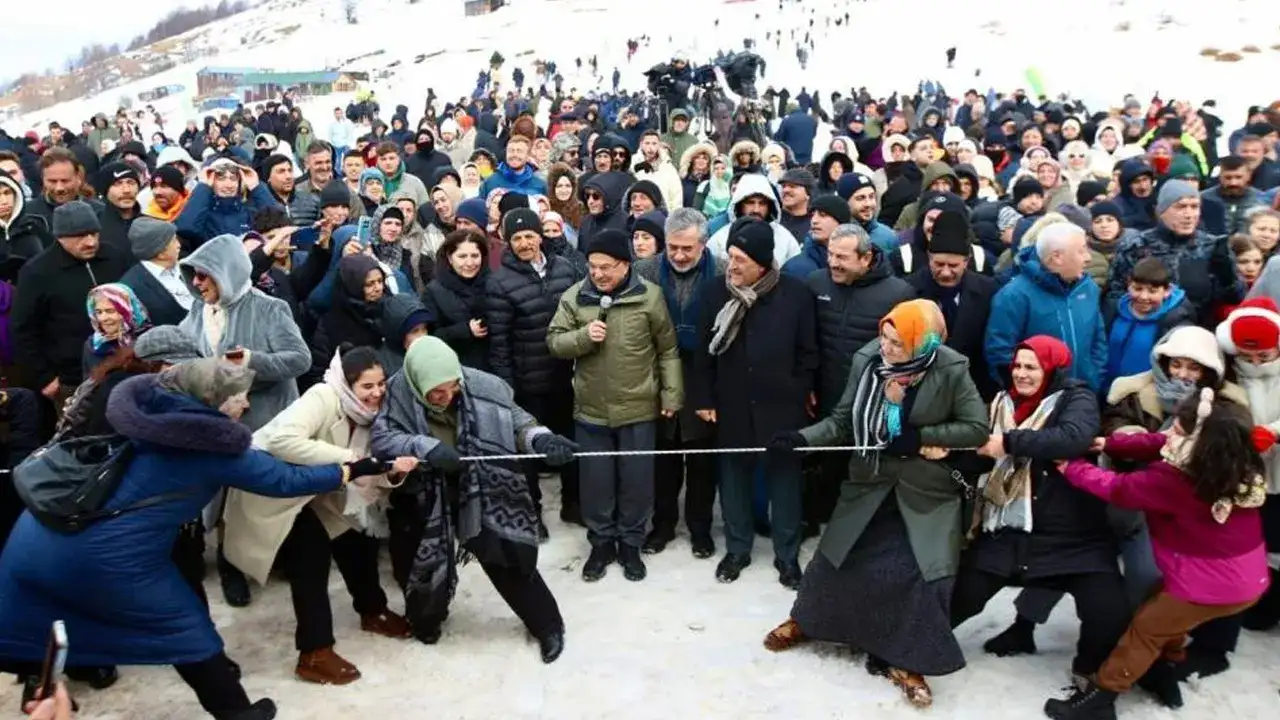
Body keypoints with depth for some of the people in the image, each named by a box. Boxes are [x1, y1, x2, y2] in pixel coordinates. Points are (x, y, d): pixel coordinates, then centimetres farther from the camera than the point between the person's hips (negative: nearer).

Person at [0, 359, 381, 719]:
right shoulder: (215, 447, -9)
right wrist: (353, 470, 7)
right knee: (186, 631, 10)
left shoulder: (145, 410, 7)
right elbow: (286, 480, -3)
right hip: (105, 555, -6)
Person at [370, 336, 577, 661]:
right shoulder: (399, 394, -23)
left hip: (477, 492, 0)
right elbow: (382, 438, -29)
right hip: (421, 499, 1)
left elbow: (515, 419, -14)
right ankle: (426, 618, 48)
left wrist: (540, 439, -34)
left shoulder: (478, 386, -23)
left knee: (506, 559, 3)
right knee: (420, 564, 14)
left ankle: (547, 625, 25)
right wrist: (426, 447, -44)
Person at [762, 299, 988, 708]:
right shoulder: (866, 361, -11)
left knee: (925, 575, -7)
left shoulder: (951, 371, -19)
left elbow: (977, 428, -12)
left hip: (927, 493, -2)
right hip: (870, 485, 3)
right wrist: (802, 438, -20)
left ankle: (905, 661, 15)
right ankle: (805, 619, 39)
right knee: (836, 558, 12)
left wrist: (920, 436, -21)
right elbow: (842, 420, -5)